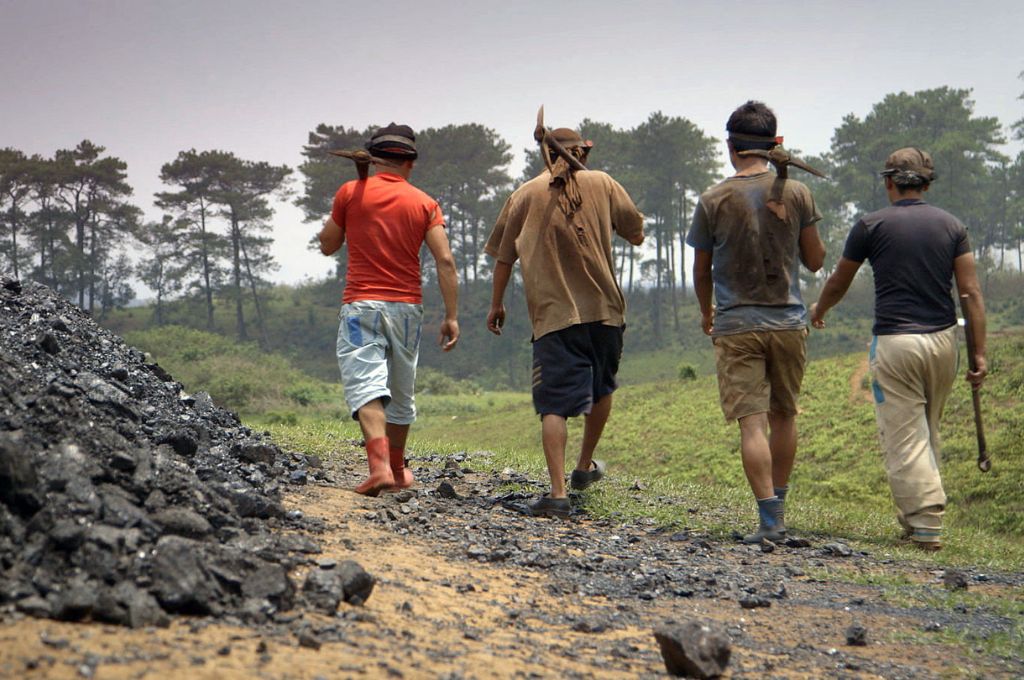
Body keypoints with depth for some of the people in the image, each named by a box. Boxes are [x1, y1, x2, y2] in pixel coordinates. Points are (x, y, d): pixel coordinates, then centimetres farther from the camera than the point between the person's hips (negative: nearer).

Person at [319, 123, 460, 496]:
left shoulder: (350, 193, -1)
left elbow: (327, 246, 10)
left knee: (366, 386, -11)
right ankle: (397, 467, 32)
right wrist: (452, 316, -4)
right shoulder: (424, 203, 3)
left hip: (361, 305, -3)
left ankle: (379, 465, -31)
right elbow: (445, 261, -6)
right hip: (407, 307, 3)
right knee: (402, 391, 17)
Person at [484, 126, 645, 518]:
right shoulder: (602, 184, 4)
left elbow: (504, 257, 6)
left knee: (554, 404, -5)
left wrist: (496, 304, 18)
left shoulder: (525, 195, 4)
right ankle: (585, 467, 39)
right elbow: (637, 235, 11)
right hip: (603, 308, 2)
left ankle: (558, 493, -16)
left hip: (553, 313, -2)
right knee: (600, 389, 24)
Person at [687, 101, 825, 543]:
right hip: (788, 322, 2)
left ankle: (769, 520, -8)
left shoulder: (713, 200, -5)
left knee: (752, 422, -3)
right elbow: (815, 261, 6)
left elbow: (701, 270, 5)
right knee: (783, 414, 17)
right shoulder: (796, 194, -1)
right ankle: (778, 508, 27)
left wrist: (706, 313, 23)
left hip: (736, 326, -2)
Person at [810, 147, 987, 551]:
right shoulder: (951, 226, 5)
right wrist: (979, 353, 3)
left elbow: (837, 284, 11)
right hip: (943, 340, 4)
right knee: (927, 433, 19)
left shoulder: (871, 226, -2)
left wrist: (818, 312, 32)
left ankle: (926, 525, -6)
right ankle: (915, 516, 27)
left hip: (894, 342, -4)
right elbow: (971, 293, 0)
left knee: (904, 440, -1)